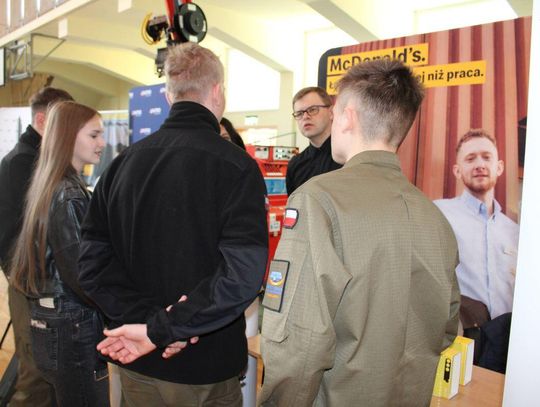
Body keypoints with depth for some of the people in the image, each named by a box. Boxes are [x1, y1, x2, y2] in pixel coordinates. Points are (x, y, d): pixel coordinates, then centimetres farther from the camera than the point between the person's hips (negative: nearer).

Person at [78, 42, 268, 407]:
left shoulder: (124, 162, -2)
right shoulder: (236, 165, -16)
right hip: (205, 366, -4)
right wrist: (162, 329, -20)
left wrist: (148, 318, -10)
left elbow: (93, 261, -6)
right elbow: (243, 275, -27)